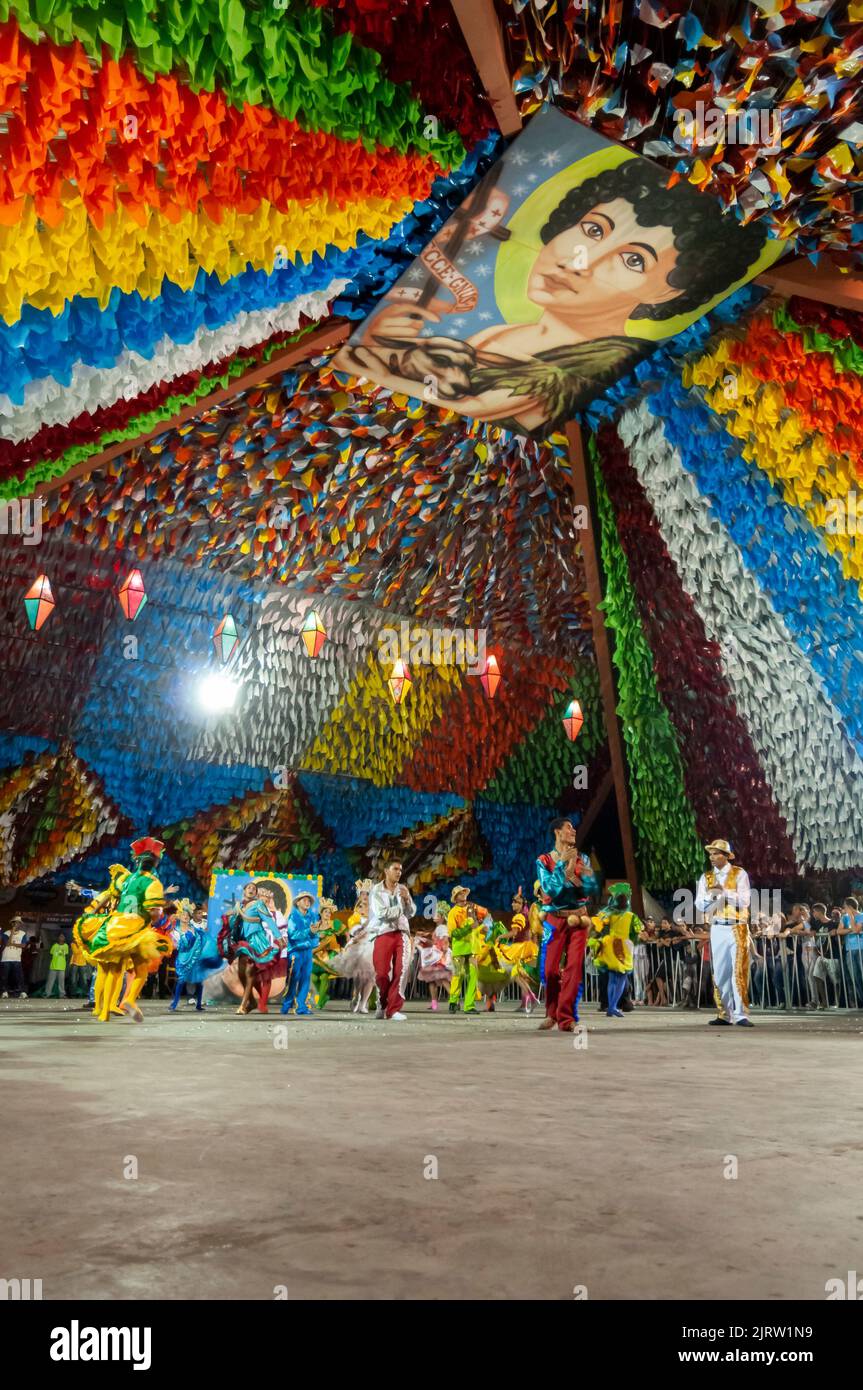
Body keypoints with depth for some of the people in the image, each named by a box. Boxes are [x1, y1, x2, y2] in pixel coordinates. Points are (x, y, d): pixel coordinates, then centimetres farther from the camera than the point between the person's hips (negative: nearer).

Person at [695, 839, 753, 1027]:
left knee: (739, 972, -8)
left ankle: (741, 1015, -7)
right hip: (717, 929, 4)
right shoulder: (706, 877, 11)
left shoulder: (739, 874, 0)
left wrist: (724, 891, -20)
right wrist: (710, 895, -14)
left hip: (737, 928, -3)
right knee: (720, 972, 3)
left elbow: (744, 901, -9)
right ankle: (724, 1015, 9)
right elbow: (699, 905, 5)